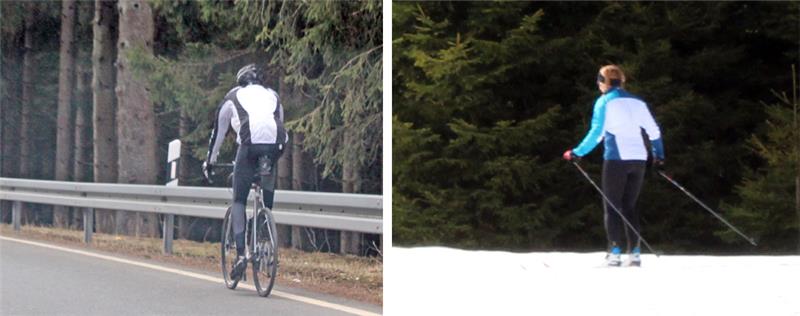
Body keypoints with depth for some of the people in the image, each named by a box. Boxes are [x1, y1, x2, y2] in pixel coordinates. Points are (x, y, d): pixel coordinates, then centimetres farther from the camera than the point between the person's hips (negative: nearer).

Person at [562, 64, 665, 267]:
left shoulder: (605, 102, -1)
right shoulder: (636, 102, 14)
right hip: (639, 159, 5)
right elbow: (653, 130, 16)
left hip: (616, 159, -5)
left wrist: (577, 153, -3)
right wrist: (658, 155, 27)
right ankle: (635, 253, 4)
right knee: (629, 206, 12)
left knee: (612, 207, 1)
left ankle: (614, 252, -7)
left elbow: (596, 133, -9)